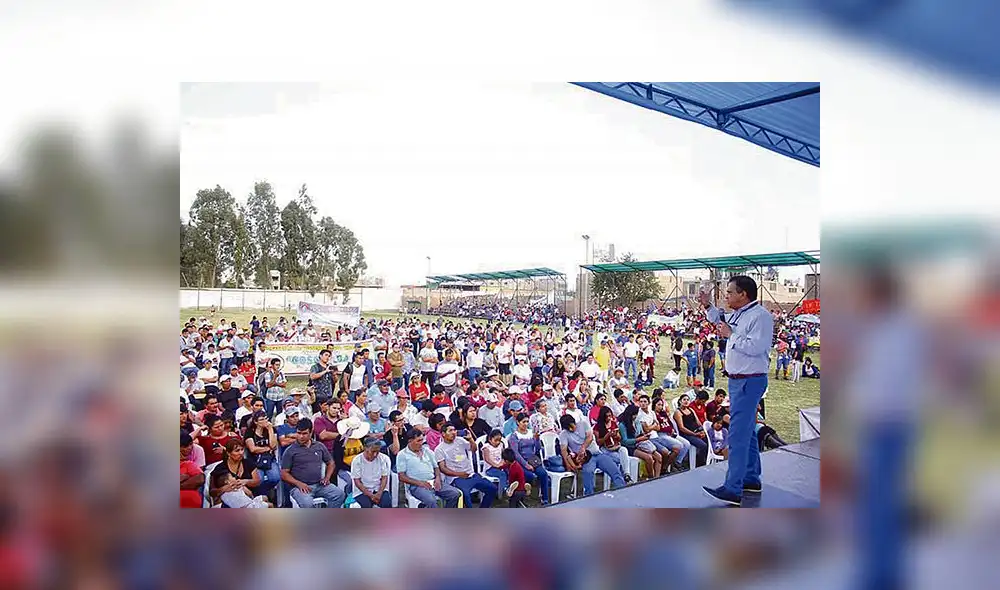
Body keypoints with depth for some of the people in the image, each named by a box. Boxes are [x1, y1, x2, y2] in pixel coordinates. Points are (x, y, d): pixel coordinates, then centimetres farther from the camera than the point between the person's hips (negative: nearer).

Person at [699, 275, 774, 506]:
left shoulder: (760, 316, -17)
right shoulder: (737, 314, 11)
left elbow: (755, 347, -29)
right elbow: (719, 321, 33)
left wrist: (730, 334, -18)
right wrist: (708, 306, 18)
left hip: (750, 381, -10)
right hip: (737, 380, 10)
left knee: (738, 434, -11)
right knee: (746, 430, 19)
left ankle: (733, 490, -8)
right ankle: (751, 479, 33)